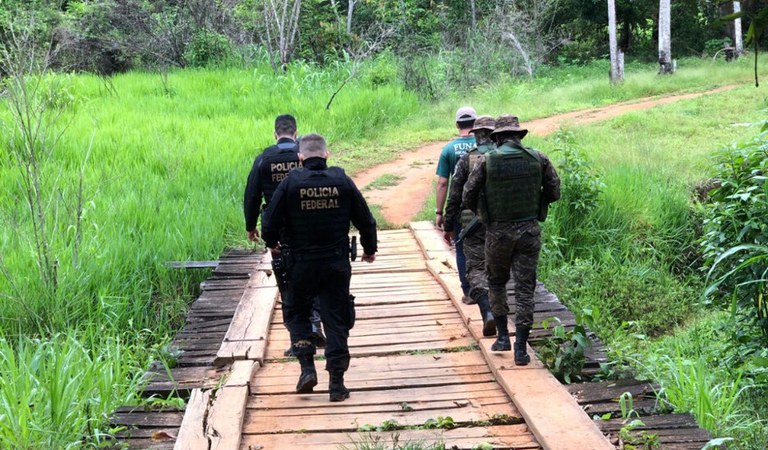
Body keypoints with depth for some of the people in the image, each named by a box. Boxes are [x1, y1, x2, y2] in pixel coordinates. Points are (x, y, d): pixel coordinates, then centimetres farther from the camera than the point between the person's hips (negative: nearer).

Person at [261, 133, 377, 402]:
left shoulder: (291, 182, -7)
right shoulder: (342, 181, -2)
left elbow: (270, 221, -5)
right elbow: (366, 221, 3)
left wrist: (272, 243, 17)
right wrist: (369, 249, 21)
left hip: (301, 263, -1)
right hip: (337, 263, 1)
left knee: (297, 313, 18)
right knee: (336, 319, 7)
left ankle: (307, 367, 4)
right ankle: (336, 383, 7)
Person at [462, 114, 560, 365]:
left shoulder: (486, 161, -8)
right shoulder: (538, 159, -3)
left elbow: (468, 196, -6)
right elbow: (554, 192, 5)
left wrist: (481, 213, 14)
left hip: (498, 232, -1)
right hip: (529, 231, 1)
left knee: (496, 283, 20)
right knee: (525, 287, 5)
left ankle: (503, 336, 19)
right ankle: (521, 348, 2)